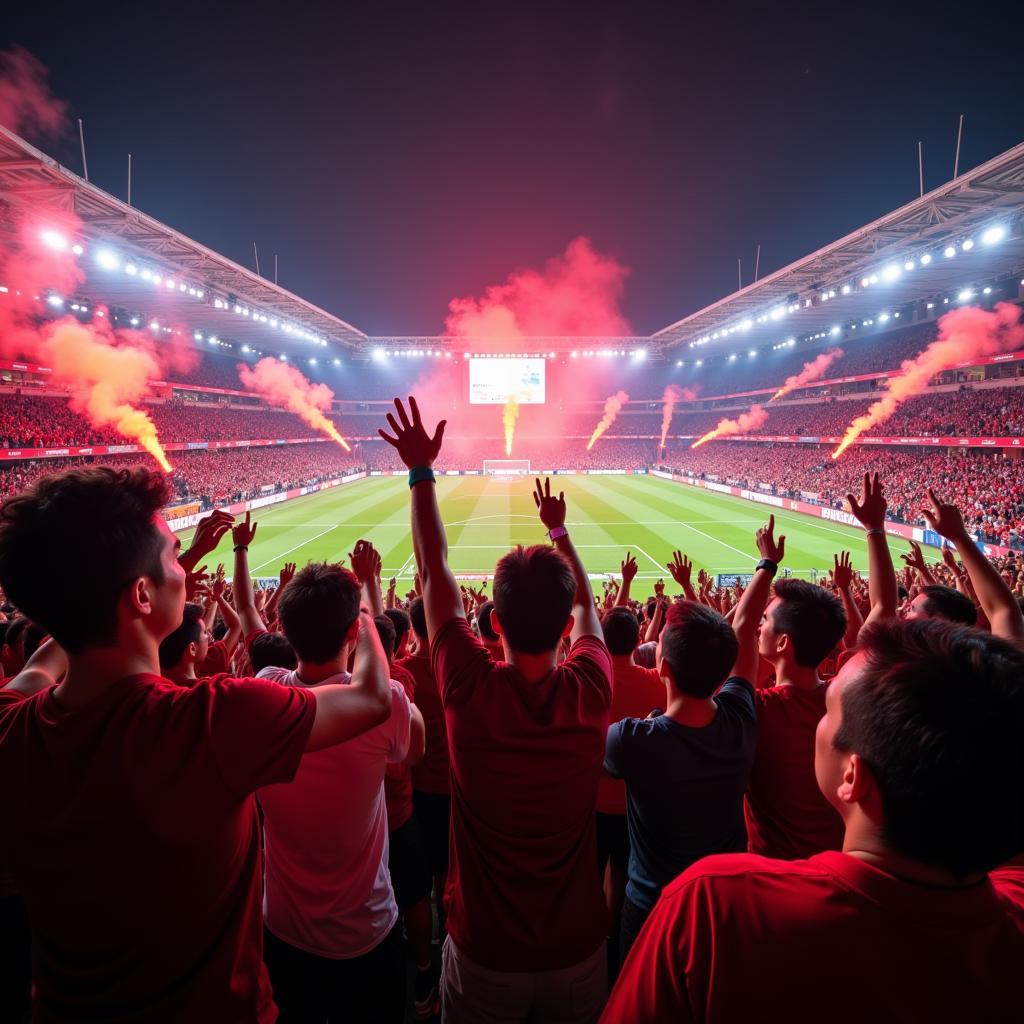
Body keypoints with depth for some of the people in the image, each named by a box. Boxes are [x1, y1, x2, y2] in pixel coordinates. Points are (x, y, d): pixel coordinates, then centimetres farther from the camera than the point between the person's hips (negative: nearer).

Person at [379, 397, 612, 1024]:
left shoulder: (471, 691, -25)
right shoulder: (591, 692, -20)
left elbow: (435, 574, -13)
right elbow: (586, 603, 1)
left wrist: (422, 474, -5)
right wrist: (559, 529, 13)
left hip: (484, 954, -1)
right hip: (578, 950, 2)